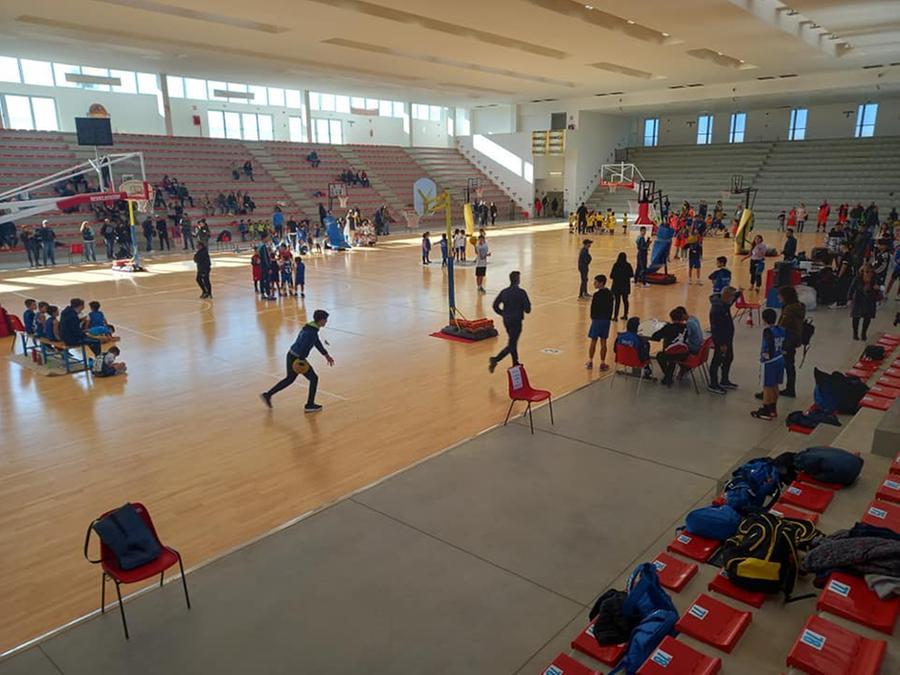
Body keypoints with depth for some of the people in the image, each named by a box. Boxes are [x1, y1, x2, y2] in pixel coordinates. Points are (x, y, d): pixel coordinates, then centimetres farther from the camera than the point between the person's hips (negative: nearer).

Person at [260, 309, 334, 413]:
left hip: (291, 355, 10)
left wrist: (326, 355, 25)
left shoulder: (310, 328, 12)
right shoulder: (312, 332, -20)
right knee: (314, 378, 5)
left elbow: (317, 343, 21)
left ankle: (267, 395, 30)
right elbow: (304, 346, -28)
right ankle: (310, 405, 11)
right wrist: (301, 360, -28)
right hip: (296, 358, -10)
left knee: (289, 379, 24)